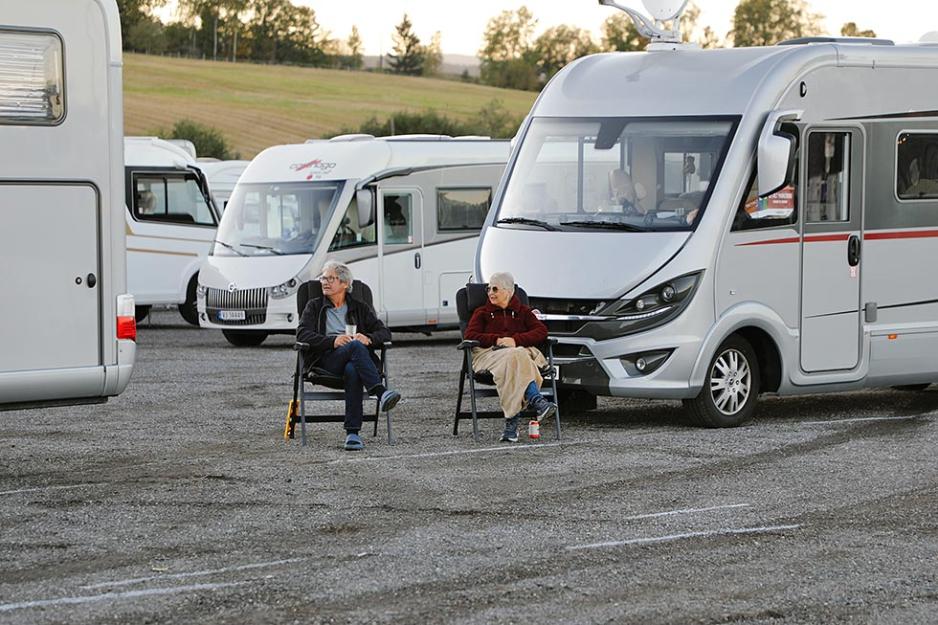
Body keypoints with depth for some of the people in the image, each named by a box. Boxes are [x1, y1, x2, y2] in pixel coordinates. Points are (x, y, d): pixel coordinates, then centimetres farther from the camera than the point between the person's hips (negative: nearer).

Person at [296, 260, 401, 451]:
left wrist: (368, 338, -11)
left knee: (353, 371, -38)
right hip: (327, 360, -1)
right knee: (355, 346, -35)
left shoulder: (360, 308, 23)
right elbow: (302, 333, 2)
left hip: (354, 360, 1)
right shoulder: (314, 306, 20)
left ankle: (352, 433, -46)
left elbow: (385, 333, 13)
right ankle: (381, 393, -50)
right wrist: (333, 341, -14)